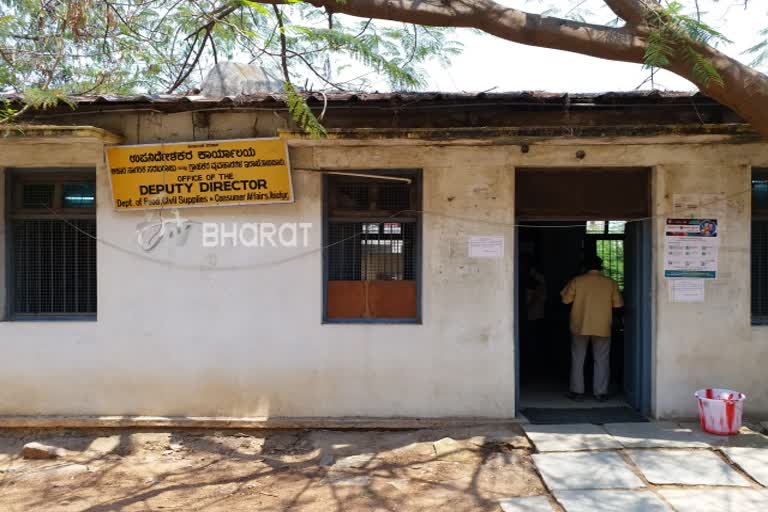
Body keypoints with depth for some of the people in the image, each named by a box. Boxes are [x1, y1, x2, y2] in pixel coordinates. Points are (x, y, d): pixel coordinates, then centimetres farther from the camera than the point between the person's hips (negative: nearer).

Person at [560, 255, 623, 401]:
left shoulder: (577, 280, -5)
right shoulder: (611, 283, -1)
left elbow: (566, 299, 1)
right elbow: (618, 304, 3)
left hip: (580, 326, -1)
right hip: (602, 327, 1)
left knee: (578, 360, 8)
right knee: (602, 360, 9)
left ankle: (577, 391, 10)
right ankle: (601, 393, 10)